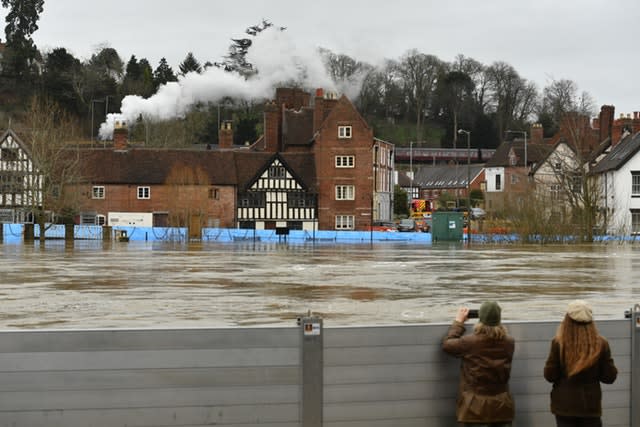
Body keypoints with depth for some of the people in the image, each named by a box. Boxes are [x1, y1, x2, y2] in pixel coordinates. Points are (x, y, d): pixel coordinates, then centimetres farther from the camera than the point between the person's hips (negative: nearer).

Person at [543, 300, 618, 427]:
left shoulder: (559, 343, -11)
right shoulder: (601, 344, -6)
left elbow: (550, 376, -7)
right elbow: (609, 377, -2)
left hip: (565, 404, -1)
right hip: (591, 404, 1)